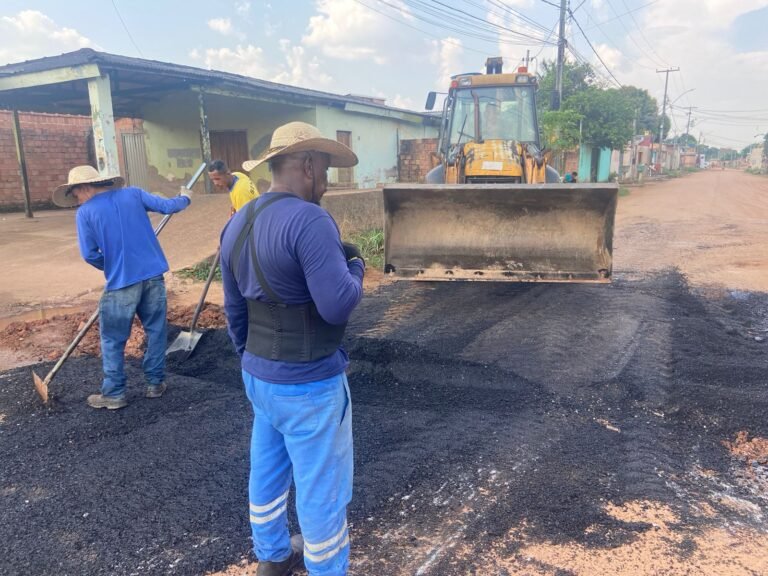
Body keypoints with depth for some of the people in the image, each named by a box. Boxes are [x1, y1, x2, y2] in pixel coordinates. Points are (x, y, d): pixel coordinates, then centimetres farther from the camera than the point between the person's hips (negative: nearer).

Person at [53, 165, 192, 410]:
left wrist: (111, 267, 14)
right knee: (156, 331, 15)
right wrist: (184, 198, 28)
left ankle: (114, 393, 17)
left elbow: (89, 254, -5)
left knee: (113, 340, 10)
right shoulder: (133, 194, 5)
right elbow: (167, 206, 7)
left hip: (121, 282, -3)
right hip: (153, 275, 4)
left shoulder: (85, 213, -3)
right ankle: (155, 383, 22)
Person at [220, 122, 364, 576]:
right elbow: (338, 304, -27)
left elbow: (235, 309, 11)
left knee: (267, 471, 24)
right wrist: (356, 266, -8)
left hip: (259, 375, 9)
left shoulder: (237, 224, 5)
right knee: (322, 487, 9)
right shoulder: (309, 220, -23)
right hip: (309, 383, -9)